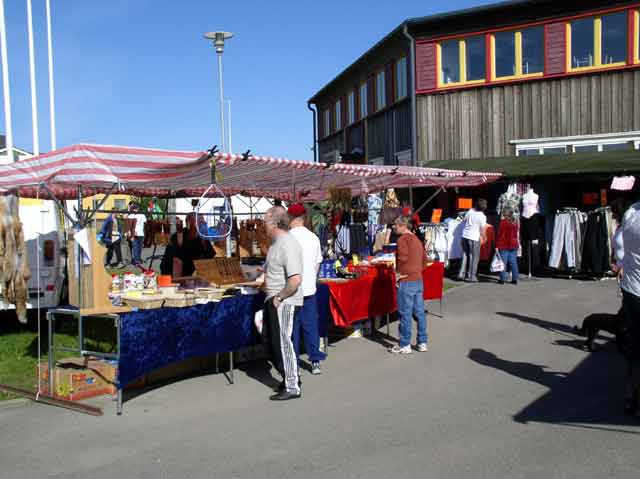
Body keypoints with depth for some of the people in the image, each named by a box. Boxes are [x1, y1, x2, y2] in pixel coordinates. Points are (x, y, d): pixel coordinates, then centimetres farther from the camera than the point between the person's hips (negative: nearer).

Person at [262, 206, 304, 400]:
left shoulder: (288, 245, -21)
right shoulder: (276, 242, 11)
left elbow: (295, 279, -29)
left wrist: (279, 297, -20)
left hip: (284, 302, -10)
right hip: (273, 300, 10)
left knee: (283, 343, -2)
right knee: (272, 341, 16)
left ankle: (292, 387, 10)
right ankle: (289, 377, 30)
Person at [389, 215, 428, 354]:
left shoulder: (403, 239, -10)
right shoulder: (417, 239, 16)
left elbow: (403, 258, -20)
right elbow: (424, 259, 20)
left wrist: (399, 273, -8)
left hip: (407, 281, -8)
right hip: (419, 280, 8)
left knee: (405, 313, -1)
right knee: (419, 312, 12)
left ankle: (404, 345, 6)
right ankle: (422, 343, 19)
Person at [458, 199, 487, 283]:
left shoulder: (470, 211, 0)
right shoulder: (482, 216, -13)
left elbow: (464, 221, 12)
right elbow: (482, 230, -7)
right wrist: (483, 237, 10)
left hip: (465, 236, 5)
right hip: (474, 238, -5)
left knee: (465, 255, 16)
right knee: (474, 257, 5)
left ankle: (461, 274, 16)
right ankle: (471, 276, 6)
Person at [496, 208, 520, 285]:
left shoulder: (503, 222, -12)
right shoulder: (515, 222, 8)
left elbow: (500, 234, -12)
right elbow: (516, 234, 16)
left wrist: (497, 245, -9)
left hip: (504, 245, -6)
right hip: (513, 245, 6)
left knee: (503, 262, -2)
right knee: (513, 262, 9)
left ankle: (502, 279, -1)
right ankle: (515, 279, 11)